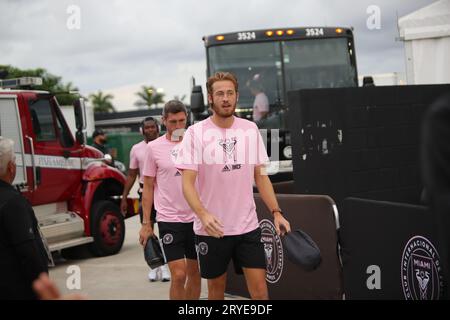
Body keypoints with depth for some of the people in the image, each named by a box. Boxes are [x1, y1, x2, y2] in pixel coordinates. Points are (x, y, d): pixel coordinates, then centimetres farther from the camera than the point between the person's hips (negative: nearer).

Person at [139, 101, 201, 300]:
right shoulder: (154, 147, -1)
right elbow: (148, 187, 3)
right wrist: (146, 223, -1)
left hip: (196, 218, 3)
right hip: (169, 219, -3)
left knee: (195, 273, 11)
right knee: (178, 275, -9)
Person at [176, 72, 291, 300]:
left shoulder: (250, 129, 5)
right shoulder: (196, 132, -7)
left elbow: (260, 176, 12)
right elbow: (187, 183, -13)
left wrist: (276, 212, 2)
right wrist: (203, 214, -29)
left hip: (248, 227, 3)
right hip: (211, 230, -2)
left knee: (259, 290, -2)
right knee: (216, 289, 10)